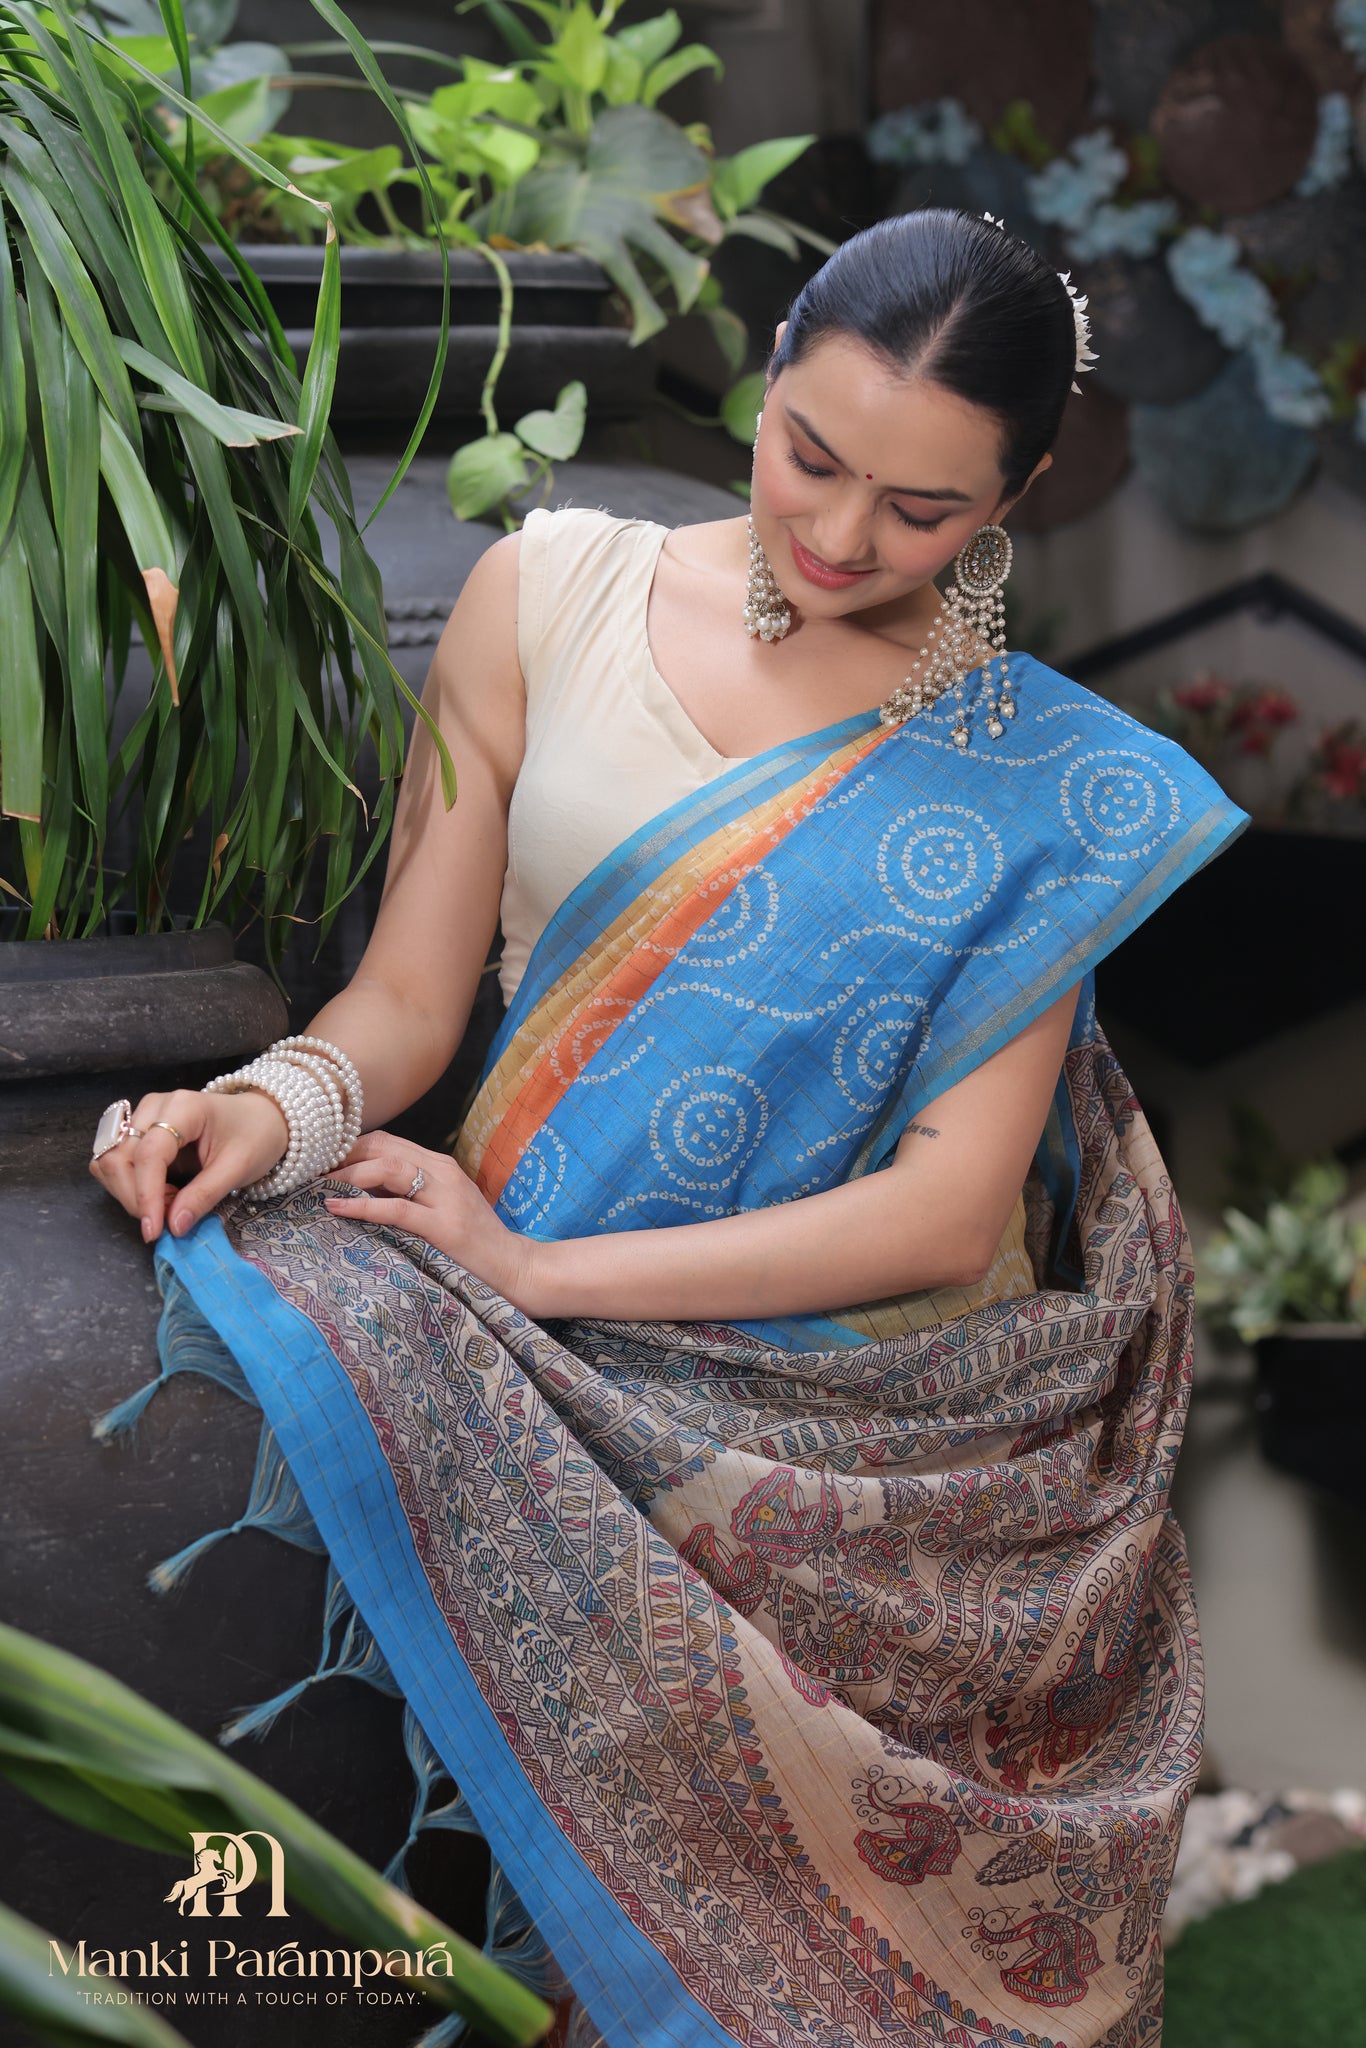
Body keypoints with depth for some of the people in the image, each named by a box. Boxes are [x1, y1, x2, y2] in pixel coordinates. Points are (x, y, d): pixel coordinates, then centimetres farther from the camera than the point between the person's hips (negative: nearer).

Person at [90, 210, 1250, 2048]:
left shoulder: (1039, 775, 1)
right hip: (539, 1339, 3)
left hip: (868, 1404, -2)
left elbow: (951, 1209, -6)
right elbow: (408, 994, 6)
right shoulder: (551, 589, 5)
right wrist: (285, 1105, -17)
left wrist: (538, 1268, -13)